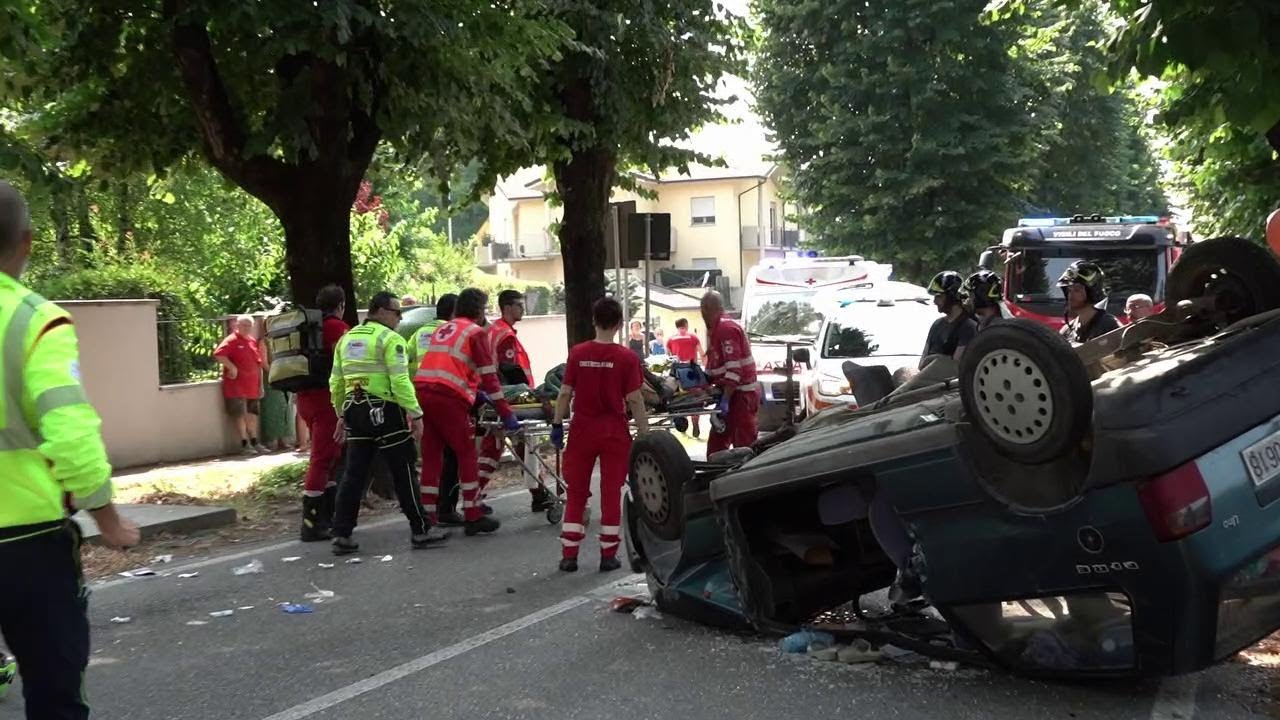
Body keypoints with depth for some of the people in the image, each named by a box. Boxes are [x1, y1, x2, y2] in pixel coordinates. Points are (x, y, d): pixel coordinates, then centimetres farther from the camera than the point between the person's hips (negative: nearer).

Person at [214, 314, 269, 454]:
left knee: (253, 414, 11)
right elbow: (218, 354, -21)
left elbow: (259, 363, 18)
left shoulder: (253, 341, 15)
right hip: (237, 386, -7)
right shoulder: (231, 340, -6)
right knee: (241, 414, -4)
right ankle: (245, 444, 0)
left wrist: (260, 385, 15)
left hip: (252, 386, 7)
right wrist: (232, 367, -22)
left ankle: (254, 442, 19)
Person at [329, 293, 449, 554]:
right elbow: (400, 381, -17)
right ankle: (421, 530, 7)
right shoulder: (389, 338, -8)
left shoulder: (346, 339, 15)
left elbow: (336, 382, 16)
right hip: (385, 411, -7)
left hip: (355, 411, 7)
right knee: (403, 473, 1)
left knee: (354, 474, 10)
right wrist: (416, 414, -16)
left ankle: (342, 535, 8)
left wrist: (341, 414, 23)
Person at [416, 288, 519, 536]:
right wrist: (506, 414, 0)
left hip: (422, 390, 7)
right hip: (448, 397, -7)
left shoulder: (443, 329, 25)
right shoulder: (477, 333, 3)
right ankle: (473, 517, 8)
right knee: (467, 454, 4)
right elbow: (489, 377, -2)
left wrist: (475, 391, 40)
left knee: (431, 454, 11)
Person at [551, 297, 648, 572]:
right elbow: (634, 399, -9)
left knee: (576, 492, 10)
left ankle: (569, 555, 11)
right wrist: (644, 433, -1)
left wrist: (557, 424, 7)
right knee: (611, 492, 8)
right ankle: (608, 555, 11)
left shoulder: (577, 353, -4)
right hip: (614, 433, -1)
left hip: (583, 431, 1)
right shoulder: (627, 357, -9)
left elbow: (565, 393, -3)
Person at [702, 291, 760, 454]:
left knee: (744, 443, -8)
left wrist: (725, 400, -28)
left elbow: (734, 369, -25)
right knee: (716, 443, 14)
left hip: (741, 394, -10)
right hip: (728, 393, 10)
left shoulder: (727, 329, -17)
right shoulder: (715, 330, 16)